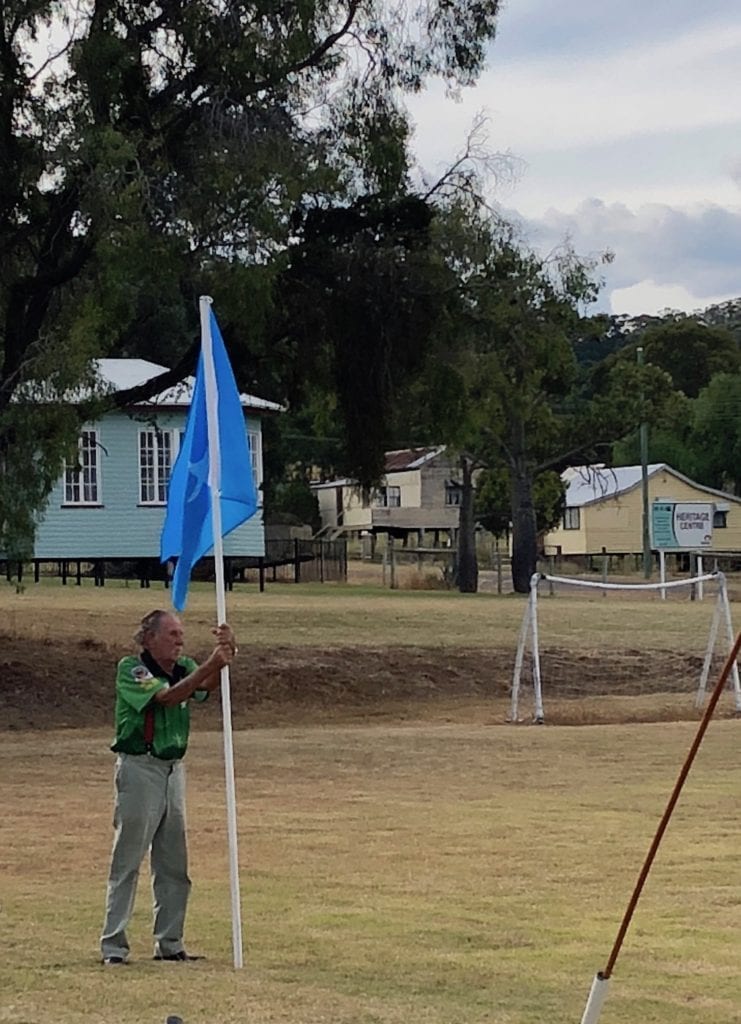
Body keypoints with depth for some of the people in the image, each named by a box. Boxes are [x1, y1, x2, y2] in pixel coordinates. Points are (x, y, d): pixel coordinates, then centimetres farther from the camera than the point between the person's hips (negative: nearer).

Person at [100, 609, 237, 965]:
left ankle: (169, 943, 16)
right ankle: (113, 945, -3)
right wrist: (210, 664, -31)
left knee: (174, 864, 9)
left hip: (173, 769, 7)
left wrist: (225, 654, -30)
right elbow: (167, 697, -23)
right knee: (127, 861, -5)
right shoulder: (131, 668, -9)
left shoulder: (183, 667, 9)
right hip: (139, 768, -7)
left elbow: (206, 685, -11)